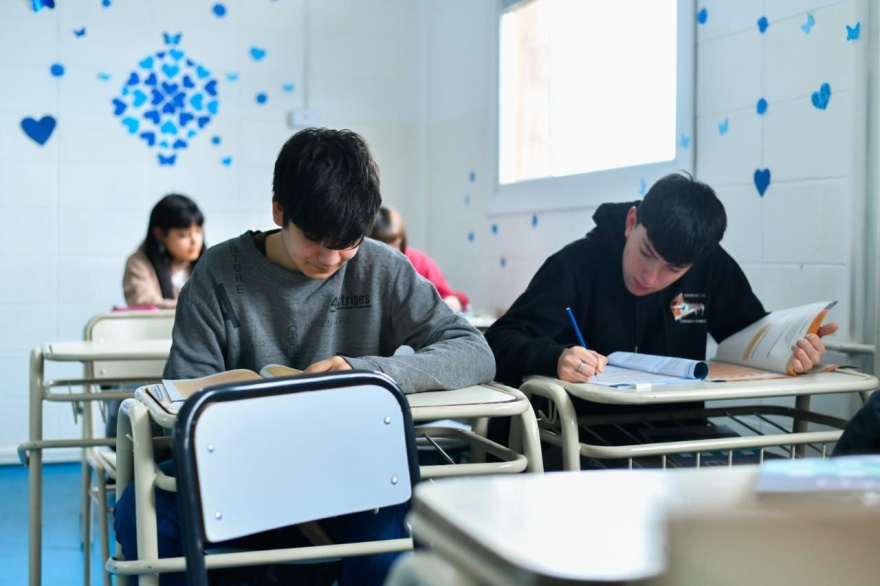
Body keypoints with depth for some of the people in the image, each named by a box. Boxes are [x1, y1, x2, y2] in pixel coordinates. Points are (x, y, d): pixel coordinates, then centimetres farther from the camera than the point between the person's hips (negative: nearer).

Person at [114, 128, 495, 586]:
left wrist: (367, 372, -24)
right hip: (243, 461, 1)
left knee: (390, 526, -33)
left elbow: (476, 354, -9)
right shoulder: (220, 272, -3)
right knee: (139, 511, -26)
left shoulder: (382, 270, -3)